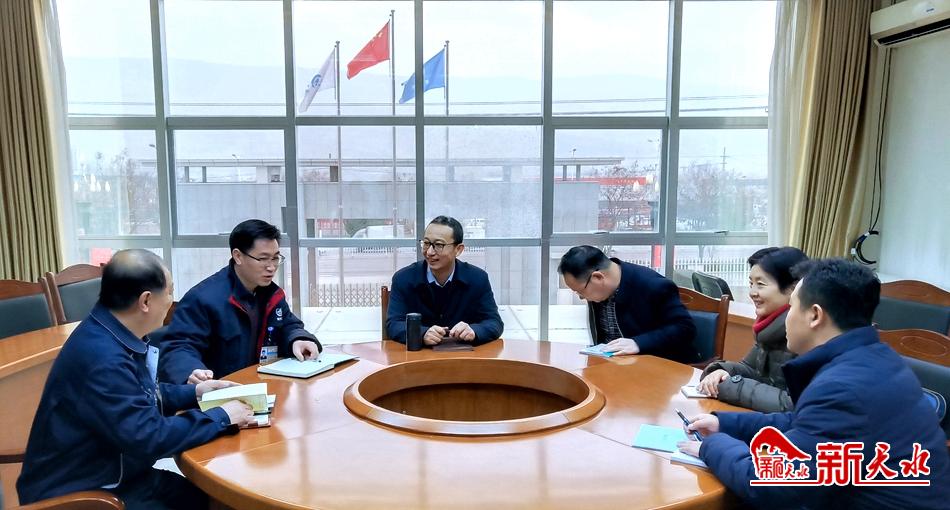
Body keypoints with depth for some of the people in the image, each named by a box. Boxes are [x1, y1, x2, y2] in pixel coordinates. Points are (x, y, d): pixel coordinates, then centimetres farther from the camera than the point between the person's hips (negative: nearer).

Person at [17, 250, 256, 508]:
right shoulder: (102, 358, -29)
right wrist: (221, 416, -18)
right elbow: (149, 438, -27)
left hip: (115, 476, 9)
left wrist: (193, 392, 6)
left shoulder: (116, 335, 0)